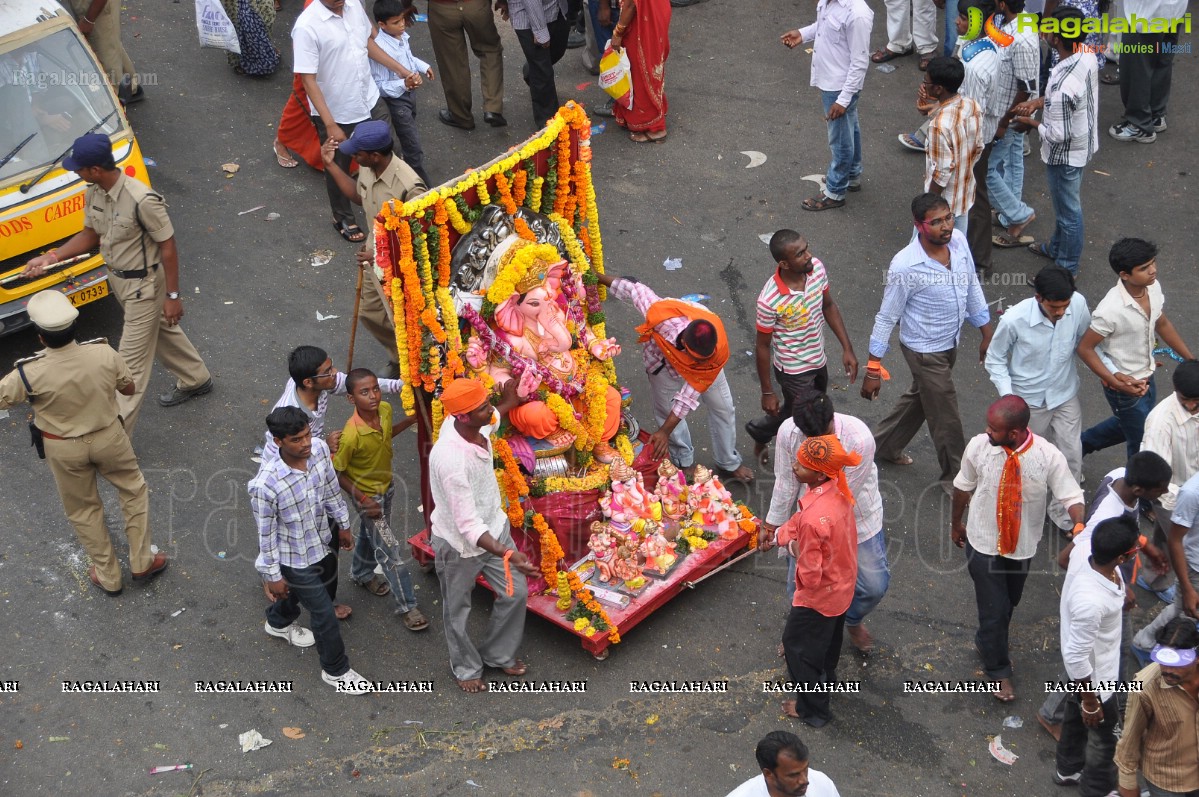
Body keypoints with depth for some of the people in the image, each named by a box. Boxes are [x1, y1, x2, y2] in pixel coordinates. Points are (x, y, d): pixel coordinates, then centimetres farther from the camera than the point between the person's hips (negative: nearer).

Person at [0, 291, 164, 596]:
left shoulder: (30, 374, -29)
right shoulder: (104, 354, -24)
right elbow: (128, 388, -6)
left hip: (64, 450, -1)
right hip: (108, 437, 1)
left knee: (83, 510, 21)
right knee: (134, 491, 26)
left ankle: (108, 576, 36)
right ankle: (142, 562, 34)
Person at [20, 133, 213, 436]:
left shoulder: (142, 200, -32)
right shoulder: (94, 193, -7)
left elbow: (168, 247, -22)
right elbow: (90, 235, 8)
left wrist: (172, 296, -17)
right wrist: (51, 257, -3)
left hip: (143, 285, -8)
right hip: (118, 279, 8)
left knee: (132, 361, -1)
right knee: (162, 333, 29)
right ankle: (196, 380, 52)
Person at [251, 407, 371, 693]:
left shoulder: (319, 449, -20)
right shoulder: (266, 484, -37)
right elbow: (266, 534, -21)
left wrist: (343, 524, 13)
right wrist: (272, 575, -11)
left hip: (322, 541, 7)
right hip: (296, 559, -7)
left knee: (326, 590, 32)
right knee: (325, 614, 9)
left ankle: (279, 622, 63)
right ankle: (336, 670, 37)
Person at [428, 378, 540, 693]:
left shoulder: (476, 424, -16)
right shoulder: (451, 459, -40)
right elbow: (467, 525, -39)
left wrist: (508, 402, 25)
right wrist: (507, 554, -46)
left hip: (493, 526, 7)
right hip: (460, 544, -7)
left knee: (515, 593, 16)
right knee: (458, 610, 18)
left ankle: (499, 654, 41)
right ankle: (466, 668, 43)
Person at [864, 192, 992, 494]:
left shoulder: (958, 241, -13)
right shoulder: (906, 265, -31)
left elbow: (972, 286, 4)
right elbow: (887, 318, -20)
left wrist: (986, 333, 11)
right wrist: (873, 370, -16)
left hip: (949, 343, 7)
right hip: (926, 352, -7)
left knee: (920, 397, 27)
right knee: (946, 418, 8)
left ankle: (885, 445, 51)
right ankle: (956, 478, 30)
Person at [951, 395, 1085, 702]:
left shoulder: (1048, 456, -25)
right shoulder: (978, 447, -23)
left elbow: (1071, 496, -20)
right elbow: (963, 487, -4)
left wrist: (1080, 526, -42)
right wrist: (956, 523, 12)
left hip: (1022, 547, 2)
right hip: (983, 544, -1)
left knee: (1009, 604, 23)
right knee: (993, 608, 6)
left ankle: (987, 643, 54)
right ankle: (998, 670, 32)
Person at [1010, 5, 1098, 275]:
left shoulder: (1062, 85, -39)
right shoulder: (1087, 55, -13)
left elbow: (1057, 134, -28)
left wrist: (1030, 122, -11)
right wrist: (1038, 102, -1)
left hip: (1065, 154, -8)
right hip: (1083, 143, 8)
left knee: (1068, 210, 14)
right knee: (1064, 202, 30)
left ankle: (1066, 268, 35)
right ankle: (1057, 246, 53)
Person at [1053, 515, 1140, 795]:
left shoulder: (1086, 557, -22)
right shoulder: (1090, 601, -45)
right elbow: (1077, 657, -33)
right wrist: (1091, 703, -17)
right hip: (1094, 677, -8)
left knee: (1076, 718, 32)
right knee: (1105, 735, 20)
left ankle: (1068, 769, 58)